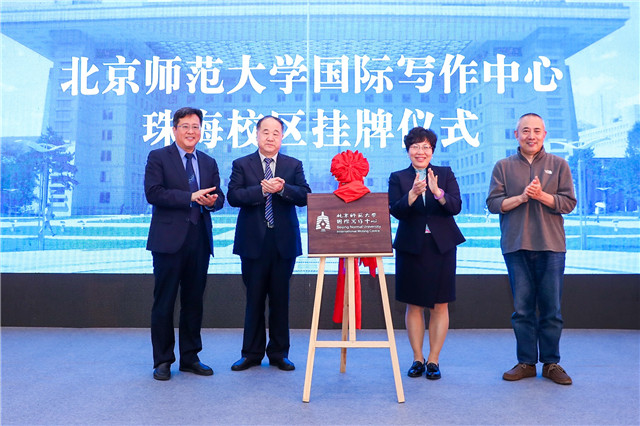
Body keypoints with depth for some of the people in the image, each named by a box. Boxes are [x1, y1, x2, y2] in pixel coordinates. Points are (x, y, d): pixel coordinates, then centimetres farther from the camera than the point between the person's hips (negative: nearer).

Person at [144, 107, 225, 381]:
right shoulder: (158, 157, 2)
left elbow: (218, 197, 13)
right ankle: (162, 361, 16)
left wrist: (212, 201, -11)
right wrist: (191, 197, -18)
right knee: (164, 302, 3)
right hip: (169, 240, -4)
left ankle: (190, 358, 23)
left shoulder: (209, 163, 16)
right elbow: (153, 193, -11)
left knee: (194, 301, 11)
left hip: (199, 240, 5)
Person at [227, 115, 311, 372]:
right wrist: (262, 189, -18)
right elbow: (233, 196, -7)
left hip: (284, 242, 1)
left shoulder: (294, 165, 10)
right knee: (254, 300, 7)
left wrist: (283, 189, -18)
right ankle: (252, 353, 20)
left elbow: (305, 196, -2)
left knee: (280, 299, 7)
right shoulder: (241, 165, 7)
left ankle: (279, 353, 20)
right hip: (253, 242, -1)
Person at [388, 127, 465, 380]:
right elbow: (396, 211, -8)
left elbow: (456, 207, -6)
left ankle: (433, 360, 15)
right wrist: (413, 194, -25)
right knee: (413, 305, 5)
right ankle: (417, 359, 18)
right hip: (411, 247, 0)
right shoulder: (398, 178, 4)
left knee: (440, 306, 3)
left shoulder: (446, 174, 6)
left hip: (441, 246, 1)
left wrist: (437, 192, -24)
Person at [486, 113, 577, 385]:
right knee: (522, 308, 5)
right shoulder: (504, 167, 8)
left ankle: (551, 363, 18)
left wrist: (541, 195, -14)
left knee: (551, 309, 5)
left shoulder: (558, 165, 8)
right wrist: (521, 197, -13)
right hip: (516, 246, 0)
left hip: (551, 246, 0)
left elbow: (568, 203, 1)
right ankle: (526, 362, 16)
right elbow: (493, 203, 0)